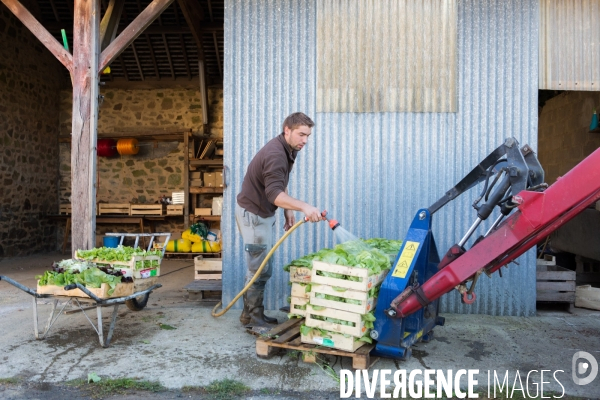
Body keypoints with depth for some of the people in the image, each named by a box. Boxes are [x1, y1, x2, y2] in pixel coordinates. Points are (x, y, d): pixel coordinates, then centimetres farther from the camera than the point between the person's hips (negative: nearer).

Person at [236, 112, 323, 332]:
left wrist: (288, 211, 11)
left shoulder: (287, 150, 5)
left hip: (264, 212, 10)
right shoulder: (275, 154, -27)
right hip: (252, 214, -10)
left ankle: (251, 313, 27)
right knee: (259, 269, -3)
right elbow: (274, 194, -38)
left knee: (262, 268, 15)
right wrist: (304, 206, -50)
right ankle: (254, 319, 10)